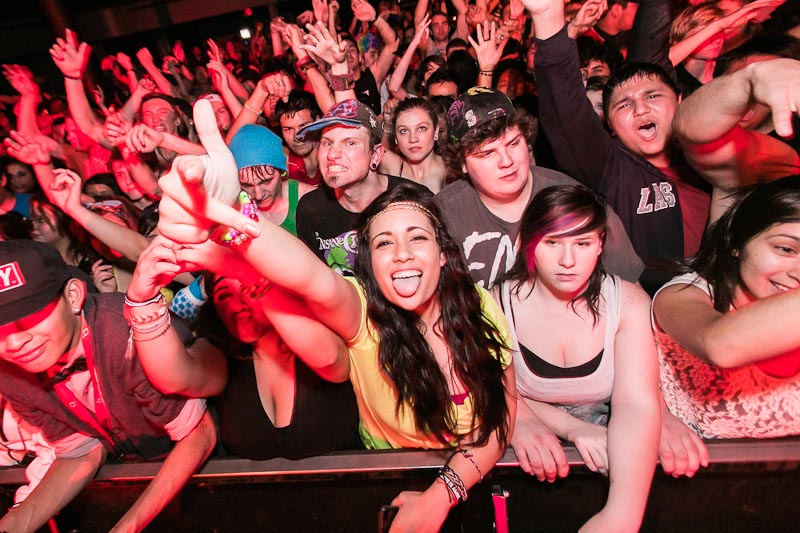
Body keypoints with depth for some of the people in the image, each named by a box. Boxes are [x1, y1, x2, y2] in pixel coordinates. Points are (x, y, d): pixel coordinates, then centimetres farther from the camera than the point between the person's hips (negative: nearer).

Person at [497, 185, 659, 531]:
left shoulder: (628, 302, -10)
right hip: (534, 453, -1)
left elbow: (637, 404, -22)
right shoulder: (500, 303, -11)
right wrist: (575, 428, -19)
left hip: (604, 462, 2)